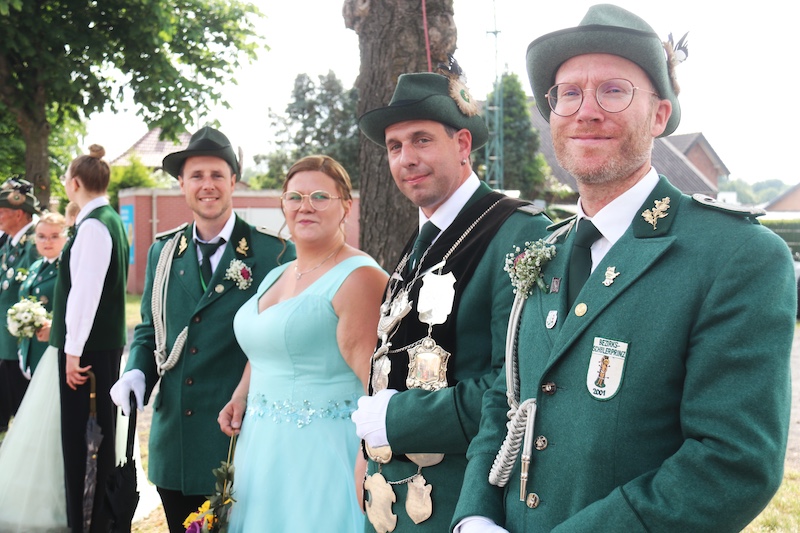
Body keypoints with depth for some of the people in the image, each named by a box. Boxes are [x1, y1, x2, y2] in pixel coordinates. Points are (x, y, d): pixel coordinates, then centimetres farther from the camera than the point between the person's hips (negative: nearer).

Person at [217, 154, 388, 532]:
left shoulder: (359, 278, -14)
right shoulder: (275, 277, 13)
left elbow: (375, 382, -20)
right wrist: (240, 397, 9)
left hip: (324, 453, -8)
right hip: (265, 449, 8)